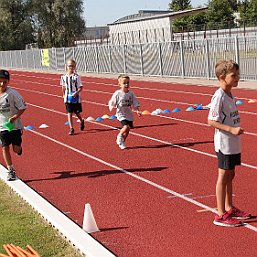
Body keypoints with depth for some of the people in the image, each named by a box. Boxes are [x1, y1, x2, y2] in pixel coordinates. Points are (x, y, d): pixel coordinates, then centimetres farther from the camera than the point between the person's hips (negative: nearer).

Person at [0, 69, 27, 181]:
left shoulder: (12, 93, -15)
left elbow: (23, 107, -11)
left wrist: (14, 117, -21)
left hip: (15, 125, -3)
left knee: (16, 149, -3)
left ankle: (19, 147, 36)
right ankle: (11, 171, 11)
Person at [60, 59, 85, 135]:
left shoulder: (76, 77, -10)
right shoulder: (64, 77, 1)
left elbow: (80, 87, -9)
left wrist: (76, 93, -24)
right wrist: (64, 95, 15)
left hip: (76, 98, -2)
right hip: (68, 98, 2)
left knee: (77, 112, 10)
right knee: (69, 113, -1)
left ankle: (82, 121, 41)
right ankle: (71, 129, 3)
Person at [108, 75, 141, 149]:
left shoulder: (131, 93, 0)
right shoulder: (117, 94, -12)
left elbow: (135, 103, 5)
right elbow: (111, 102, -5)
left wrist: (137, 110, -7)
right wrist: (112, 108, -24)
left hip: (129, 114, 5)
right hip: (121, 114, -5)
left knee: (127, 130, 10)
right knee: (126, 127, -22)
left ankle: (121, 143, 32)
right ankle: (119, 136, 8)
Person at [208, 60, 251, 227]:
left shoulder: (230, 95, 10)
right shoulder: (219, 97, -18)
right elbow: (211, 121, -21)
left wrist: (236, 131, 15)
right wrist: (231, 129, -27)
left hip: (234, 144, 9)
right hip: (224, 144, -9)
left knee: (230, 176, 17)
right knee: (223, 177, -1)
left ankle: (229, 208, 29)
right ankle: (221, 215, 6)